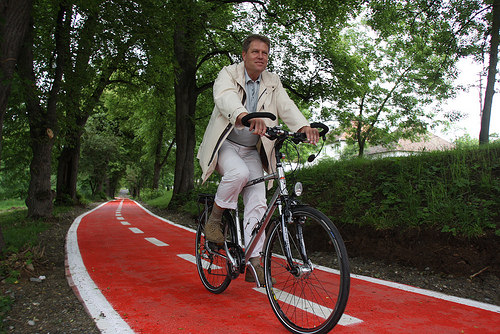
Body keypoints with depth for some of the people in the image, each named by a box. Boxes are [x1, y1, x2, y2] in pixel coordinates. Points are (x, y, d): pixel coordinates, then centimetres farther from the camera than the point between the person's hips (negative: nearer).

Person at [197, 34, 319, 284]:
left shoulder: (272, 83, 6)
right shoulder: (228, 74, -7)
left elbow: (286, 106, -10)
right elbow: (226, 98, -29)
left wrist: (304, 127, -33)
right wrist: (247, 117, -52)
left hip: (252, 150, 4)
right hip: (225, 144, -3)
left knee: (257, 202, -9)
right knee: (238, 172, -35)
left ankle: (254, 263, -4)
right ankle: (214, 219, -9)